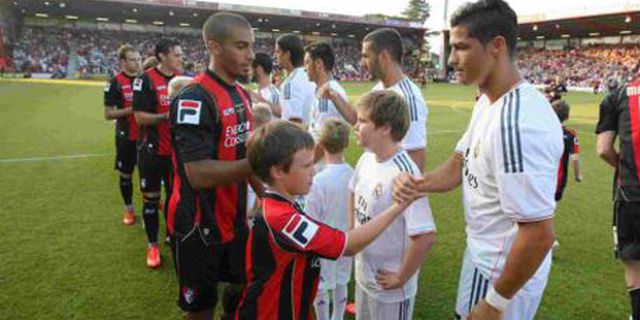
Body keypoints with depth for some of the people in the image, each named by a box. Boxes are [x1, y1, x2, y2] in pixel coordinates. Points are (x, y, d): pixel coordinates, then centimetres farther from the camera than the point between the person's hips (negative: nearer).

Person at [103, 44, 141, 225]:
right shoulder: (115, 83, -9)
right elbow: (108, 114, -11)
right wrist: (132, 109, -22)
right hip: (126, 136, -4)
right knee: (126, 174, 9)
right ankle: (129, 209, 24)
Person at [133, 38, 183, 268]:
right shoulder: (146, 80, -12)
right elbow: (140, 117, -15)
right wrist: (167, 116, -25)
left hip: (177, 149, 5)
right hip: (153, 150, -4)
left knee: (175, 194, 15)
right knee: (150, 198, 7)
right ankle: (152, 245, 22)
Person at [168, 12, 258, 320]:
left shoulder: (242, 94, 6)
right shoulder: (193, 98, -22)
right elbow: (199, 174, -29)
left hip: (235, 219, 8)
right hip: (199, 226, -7)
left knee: (243, 286, 24)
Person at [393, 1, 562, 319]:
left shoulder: (517, 123, -33)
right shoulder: (487, 102, 0)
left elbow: (540, 234, -31)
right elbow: (460, 164, 8)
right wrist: (418, 183, -13)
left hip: (504, 270, -9)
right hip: (484, 254, 9)